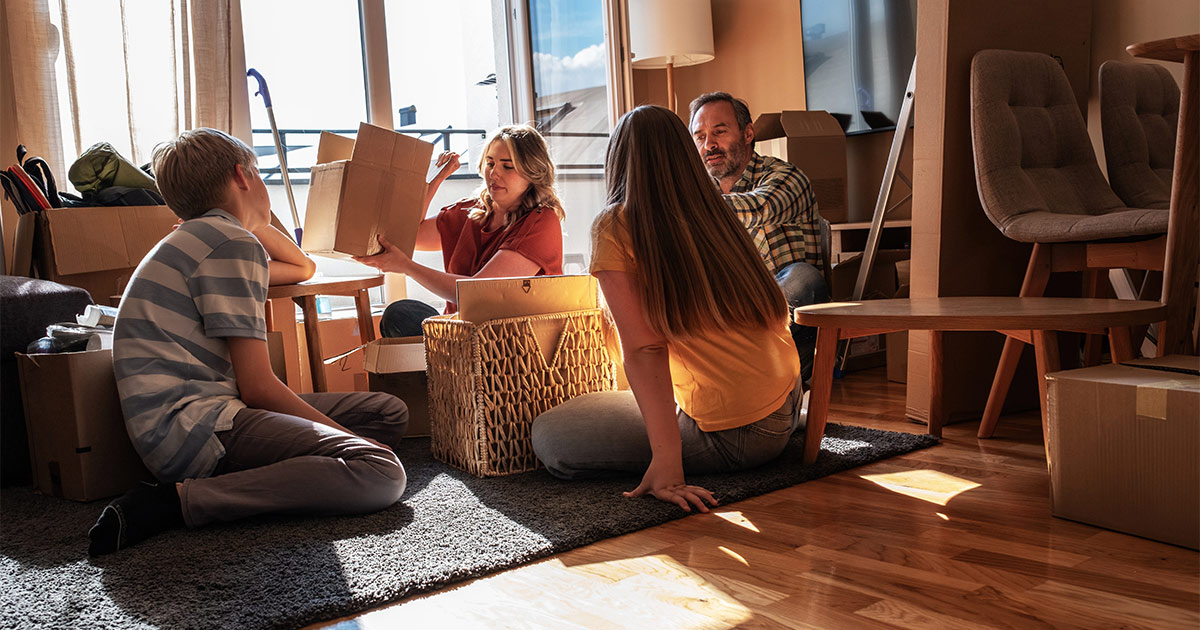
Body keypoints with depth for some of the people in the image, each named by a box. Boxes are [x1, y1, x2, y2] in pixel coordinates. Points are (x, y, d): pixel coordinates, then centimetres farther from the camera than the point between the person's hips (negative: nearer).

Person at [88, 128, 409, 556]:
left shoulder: (191, 239, 22)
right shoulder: (234, 244, -9)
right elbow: (257, 387, -13)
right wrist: (351, 437, -5)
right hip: (190, 424, -10)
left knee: (390, 413, 8)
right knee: (382, 475, -29)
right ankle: (176, 501, -22)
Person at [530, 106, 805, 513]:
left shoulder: (616, 227, -11)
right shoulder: (715, 214, 9)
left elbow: (643, 349, -19)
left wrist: (666, 462, -22)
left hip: (732, 439, -8)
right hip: (786, 407, 8)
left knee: (549, 437, -6)